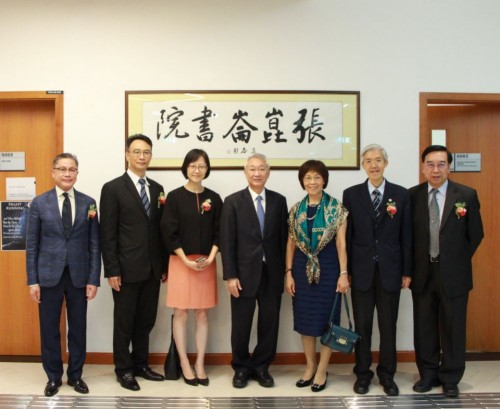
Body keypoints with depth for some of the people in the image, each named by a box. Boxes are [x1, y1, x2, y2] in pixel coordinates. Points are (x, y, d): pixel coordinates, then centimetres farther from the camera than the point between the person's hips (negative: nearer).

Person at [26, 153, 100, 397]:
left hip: (79, 276, 1)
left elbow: (94, 244, 1)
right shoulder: (39, 203, 1)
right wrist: (32, 280, -4)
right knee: (49, 329, 8)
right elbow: (31, 244, 1)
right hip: (49, 275, 0)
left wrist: (94, 279, -4)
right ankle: (53, 377, 25)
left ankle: (75, 375, 25)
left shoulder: (88, 203, 2)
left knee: (78, 328, 9)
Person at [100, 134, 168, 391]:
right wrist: (112, 270, -13)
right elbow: (108, 234, -9)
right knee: (124, 322, 7)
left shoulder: (157, 189, 11)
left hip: (152, 269, 5)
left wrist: (164, 265, 9)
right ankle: (123, 369, 22)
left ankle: (140, 364, 29)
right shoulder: (113, 188, -5)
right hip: (127, 269, -5)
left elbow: (160, 230, 12)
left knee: (146, 321, 14)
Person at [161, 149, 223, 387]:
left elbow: (219, 232, 5)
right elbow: (169, 233, -6)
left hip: (207, 263, 3)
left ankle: (200, 364, 13)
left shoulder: (213, 198, 6)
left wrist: (210, 258, -9)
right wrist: (186, 260, -12)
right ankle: (185, 364, 12)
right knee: (181, 314, 2)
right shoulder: (175, 197, -3)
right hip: (181, 262, -2)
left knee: (202, 314, 6)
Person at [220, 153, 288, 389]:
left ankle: (261, 367, 26)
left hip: (272, 273, 2)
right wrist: (230, 276, -10)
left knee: (269, 323, 8)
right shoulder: (233, 202, -1)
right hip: (244, 273, -2)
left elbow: (283, 238, 6)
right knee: (241, 325, 7)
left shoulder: (279, 201, 6)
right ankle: (241, 367, 26)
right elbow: (227, 242, -4)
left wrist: (285, 272, 2)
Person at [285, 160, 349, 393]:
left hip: (328, 267, -3)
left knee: (326, 318, 5)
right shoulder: (296, 210, 5)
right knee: (305, 318, 9)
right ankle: (310, 367, 24)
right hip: (303, 268, 3)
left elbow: (341, 243, -7)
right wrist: (288, 273, 2)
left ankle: (322, 370, 18)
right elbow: (291, 243, 7)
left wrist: (343, 273, -12)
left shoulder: (336, 208, -4)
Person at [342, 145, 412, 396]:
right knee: (362, 325, 8)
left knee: (388, 325, 9)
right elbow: (347, 235, 1)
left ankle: (387, 373, 24)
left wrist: (407, 271, 1)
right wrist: (345, 270, -1)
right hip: (361, 269, 0)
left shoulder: (401, 195, 2)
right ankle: (362, 373, 22)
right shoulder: (351, 194, 2)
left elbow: (406, 236, 2)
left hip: (390, 269, 0)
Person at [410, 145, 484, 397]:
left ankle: (450, 379, 24)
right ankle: (428, 374, 27)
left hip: (453, 274, -1)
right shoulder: (412, 195, -1)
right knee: (424, 327, 11)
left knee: (453, 327, 8)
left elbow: (476, 234, 3)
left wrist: (458, 261, 3)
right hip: (422, 272, 1)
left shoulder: (466, 195, -4)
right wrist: (411, 266, 1)